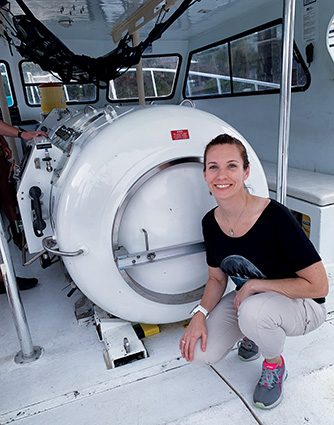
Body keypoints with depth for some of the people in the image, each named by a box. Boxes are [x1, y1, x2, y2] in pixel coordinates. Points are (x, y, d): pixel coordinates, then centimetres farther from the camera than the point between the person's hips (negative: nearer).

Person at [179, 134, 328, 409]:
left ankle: (275, 366, -2)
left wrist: (254, 285, -24)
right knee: (201, 352, -13)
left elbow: (319, 285, -24)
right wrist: (200, 314, -15)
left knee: (253, 310, -37)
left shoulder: (275, 217, -29)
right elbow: (217, 278, 2)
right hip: (245, 300, 5)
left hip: (302, 305, -4)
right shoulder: (211, 222, -10)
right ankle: (252, 333, 17)